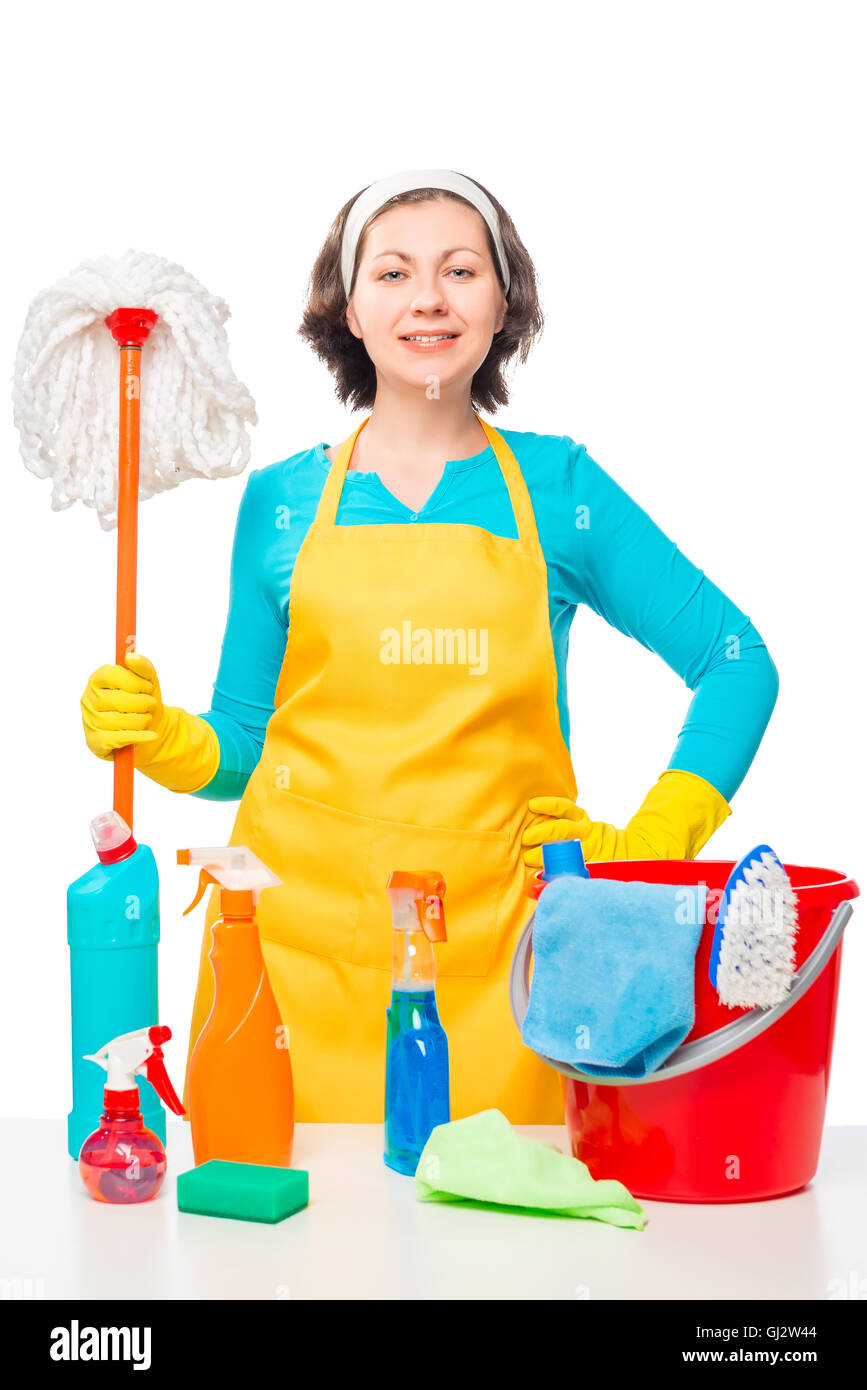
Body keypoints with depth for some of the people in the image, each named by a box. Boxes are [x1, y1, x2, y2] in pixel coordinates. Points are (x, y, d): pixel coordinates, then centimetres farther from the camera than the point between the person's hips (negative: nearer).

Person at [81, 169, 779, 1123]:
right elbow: (243, 743, 13)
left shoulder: (560, 487, 6)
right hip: (300, 932, 1)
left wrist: (646, 849, 2)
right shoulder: (282, 501, 8)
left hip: (492, 939, 0)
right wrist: (156, 737, -6)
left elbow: (739, 662, 9)